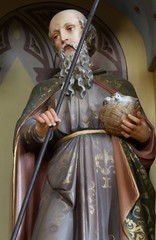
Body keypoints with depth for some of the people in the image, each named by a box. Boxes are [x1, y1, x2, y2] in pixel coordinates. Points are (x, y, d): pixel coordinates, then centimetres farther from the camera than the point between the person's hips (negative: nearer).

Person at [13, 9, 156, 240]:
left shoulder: (119, 85, 17)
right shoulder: (45, 89, 20)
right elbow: (24, 134, 8)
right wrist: (40, 129, -13)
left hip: (115, 177, 0)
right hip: (66, 179, 0)